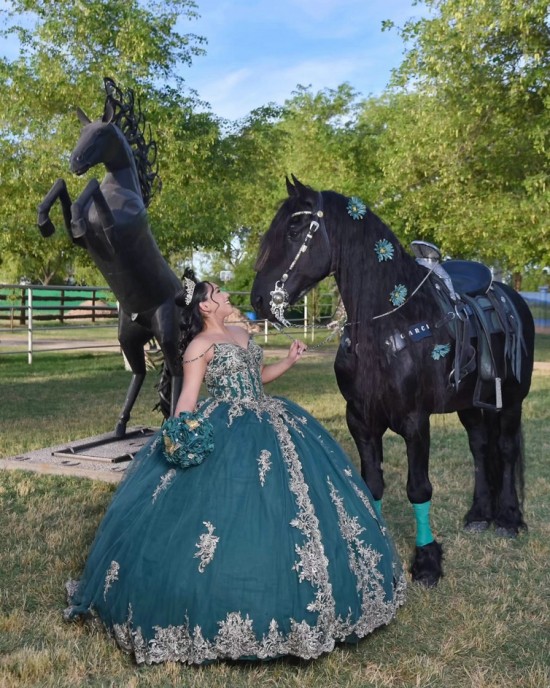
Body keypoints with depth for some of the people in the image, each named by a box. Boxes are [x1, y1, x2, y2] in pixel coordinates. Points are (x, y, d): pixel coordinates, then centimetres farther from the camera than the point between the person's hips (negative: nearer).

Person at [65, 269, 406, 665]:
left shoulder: (241, 334, 15)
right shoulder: (200, 345, -8)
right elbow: (189, 398, -16)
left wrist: (290, 361, 13)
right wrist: (180, 431, -31)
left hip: (268, 426, 8)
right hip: (225, 434, -8)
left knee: (287, 498, 10)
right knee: (231, 505, -9)